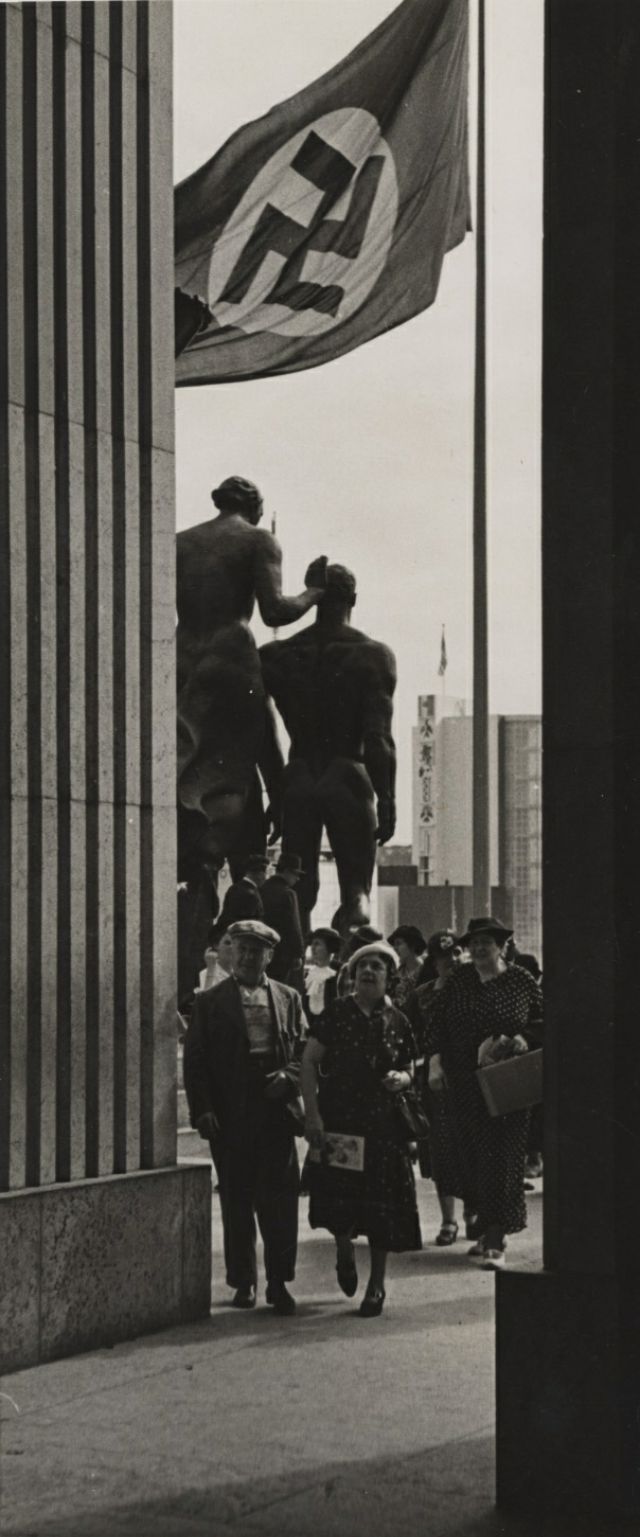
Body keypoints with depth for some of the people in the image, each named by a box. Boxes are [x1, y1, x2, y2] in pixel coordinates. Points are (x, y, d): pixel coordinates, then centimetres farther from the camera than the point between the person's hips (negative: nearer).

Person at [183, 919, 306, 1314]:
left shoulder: (289, 999, 11)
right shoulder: (211, 1001, 5)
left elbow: (305, 1049, 10)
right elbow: (195, 1060, 2)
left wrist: (288, 1075, -10)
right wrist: (202, 1109, -7)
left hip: (276, 1110, 1)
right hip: (230, 1115, -1)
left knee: (280, 1199, -4)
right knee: (237, 1203, 6)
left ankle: (279, 1282, 3)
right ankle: (243, 1281, 16)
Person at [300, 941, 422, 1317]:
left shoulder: (397, 1022, 5)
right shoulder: (337, 1014, -1)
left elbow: (408, 1071, 15)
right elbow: (309, 1062, -4)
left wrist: (401, 1079, -10)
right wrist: (312, 1113, -13)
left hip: (383, 1122, 1)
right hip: (337, 1118, -1)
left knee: (381, 1204, 2)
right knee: (335, 1197, -4)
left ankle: (377, 1284, 16)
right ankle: (345, 1249, 30)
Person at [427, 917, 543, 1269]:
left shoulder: (521, 981, 1)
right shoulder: (458, 982, 7)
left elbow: (543, 1021, 8)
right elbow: (437, 1024, 9)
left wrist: (525, 1039, -10)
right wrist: (435, 1064, 0)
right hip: (466, 1084, 3)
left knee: (503, 1157, -8)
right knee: (473, 1155, 5)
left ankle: (495, 1241, -9)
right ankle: (488, 1229, 19)